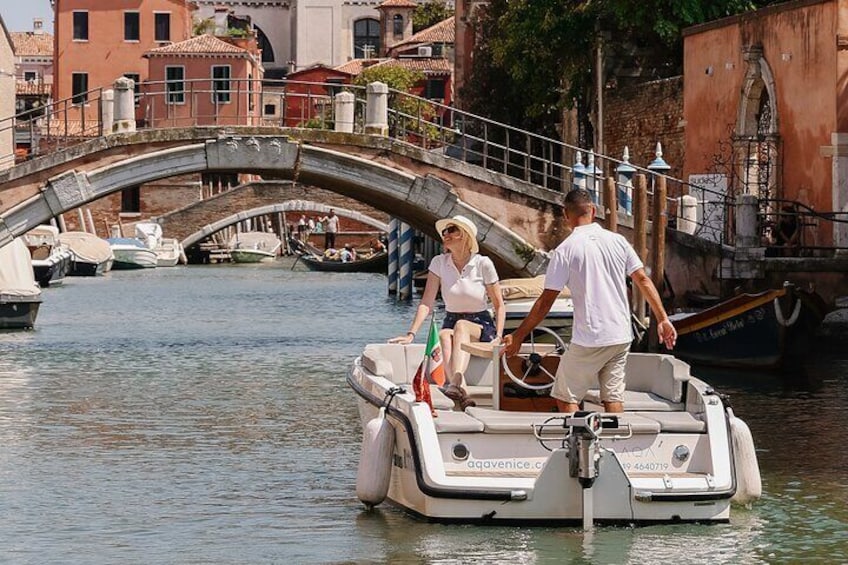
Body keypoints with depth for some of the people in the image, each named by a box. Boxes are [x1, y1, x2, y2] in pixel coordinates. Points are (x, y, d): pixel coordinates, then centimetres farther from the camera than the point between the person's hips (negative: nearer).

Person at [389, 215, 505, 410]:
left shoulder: (483, 264, -6)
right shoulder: (439, 263, 1)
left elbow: (499, 305, 0)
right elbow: (427, 303, -5)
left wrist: (498, 336, -14)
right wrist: (411, 333, -17)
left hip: (481, 327, -2)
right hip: (451, 323, 2)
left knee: (461, 326, -37)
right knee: (445, 335, -35)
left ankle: (455, 384, -58)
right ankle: (461, 393, -55)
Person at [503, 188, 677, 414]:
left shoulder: (566, 250, -9)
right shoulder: (618, 241, 5)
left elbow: (545, 302, -8)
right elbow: (643, 281, 6)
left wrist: (517, 337, -1)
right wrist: (663, 319, 13)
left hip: (589, 340, -5)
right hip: (621, 338, 5)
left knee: (565, 398, 5)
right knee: (613, 398, 11)